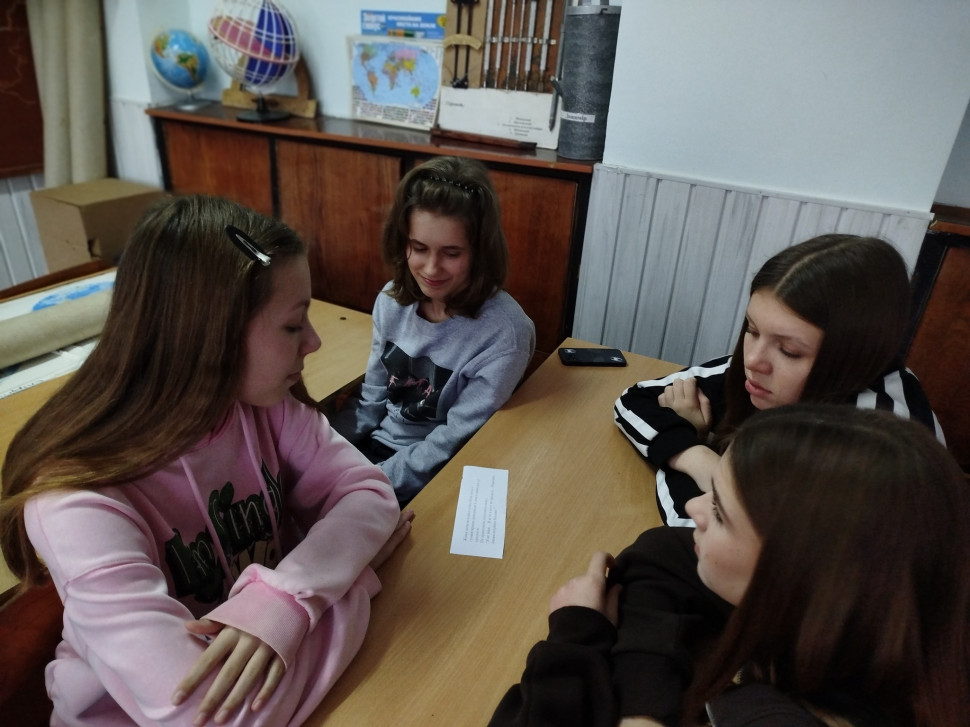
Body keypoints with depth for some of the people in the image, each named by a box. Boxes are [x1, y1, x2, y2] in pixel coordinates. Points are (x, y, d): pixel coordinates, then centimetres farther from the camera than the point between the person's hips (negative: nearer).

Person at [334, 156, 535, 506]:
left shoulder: (504, 333, -23)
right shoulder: (393, 299, -4)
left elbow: (454, 441, -19)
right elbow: (371, 401, 6)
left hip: (434, 478, -5)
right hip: (375, 446, 5)